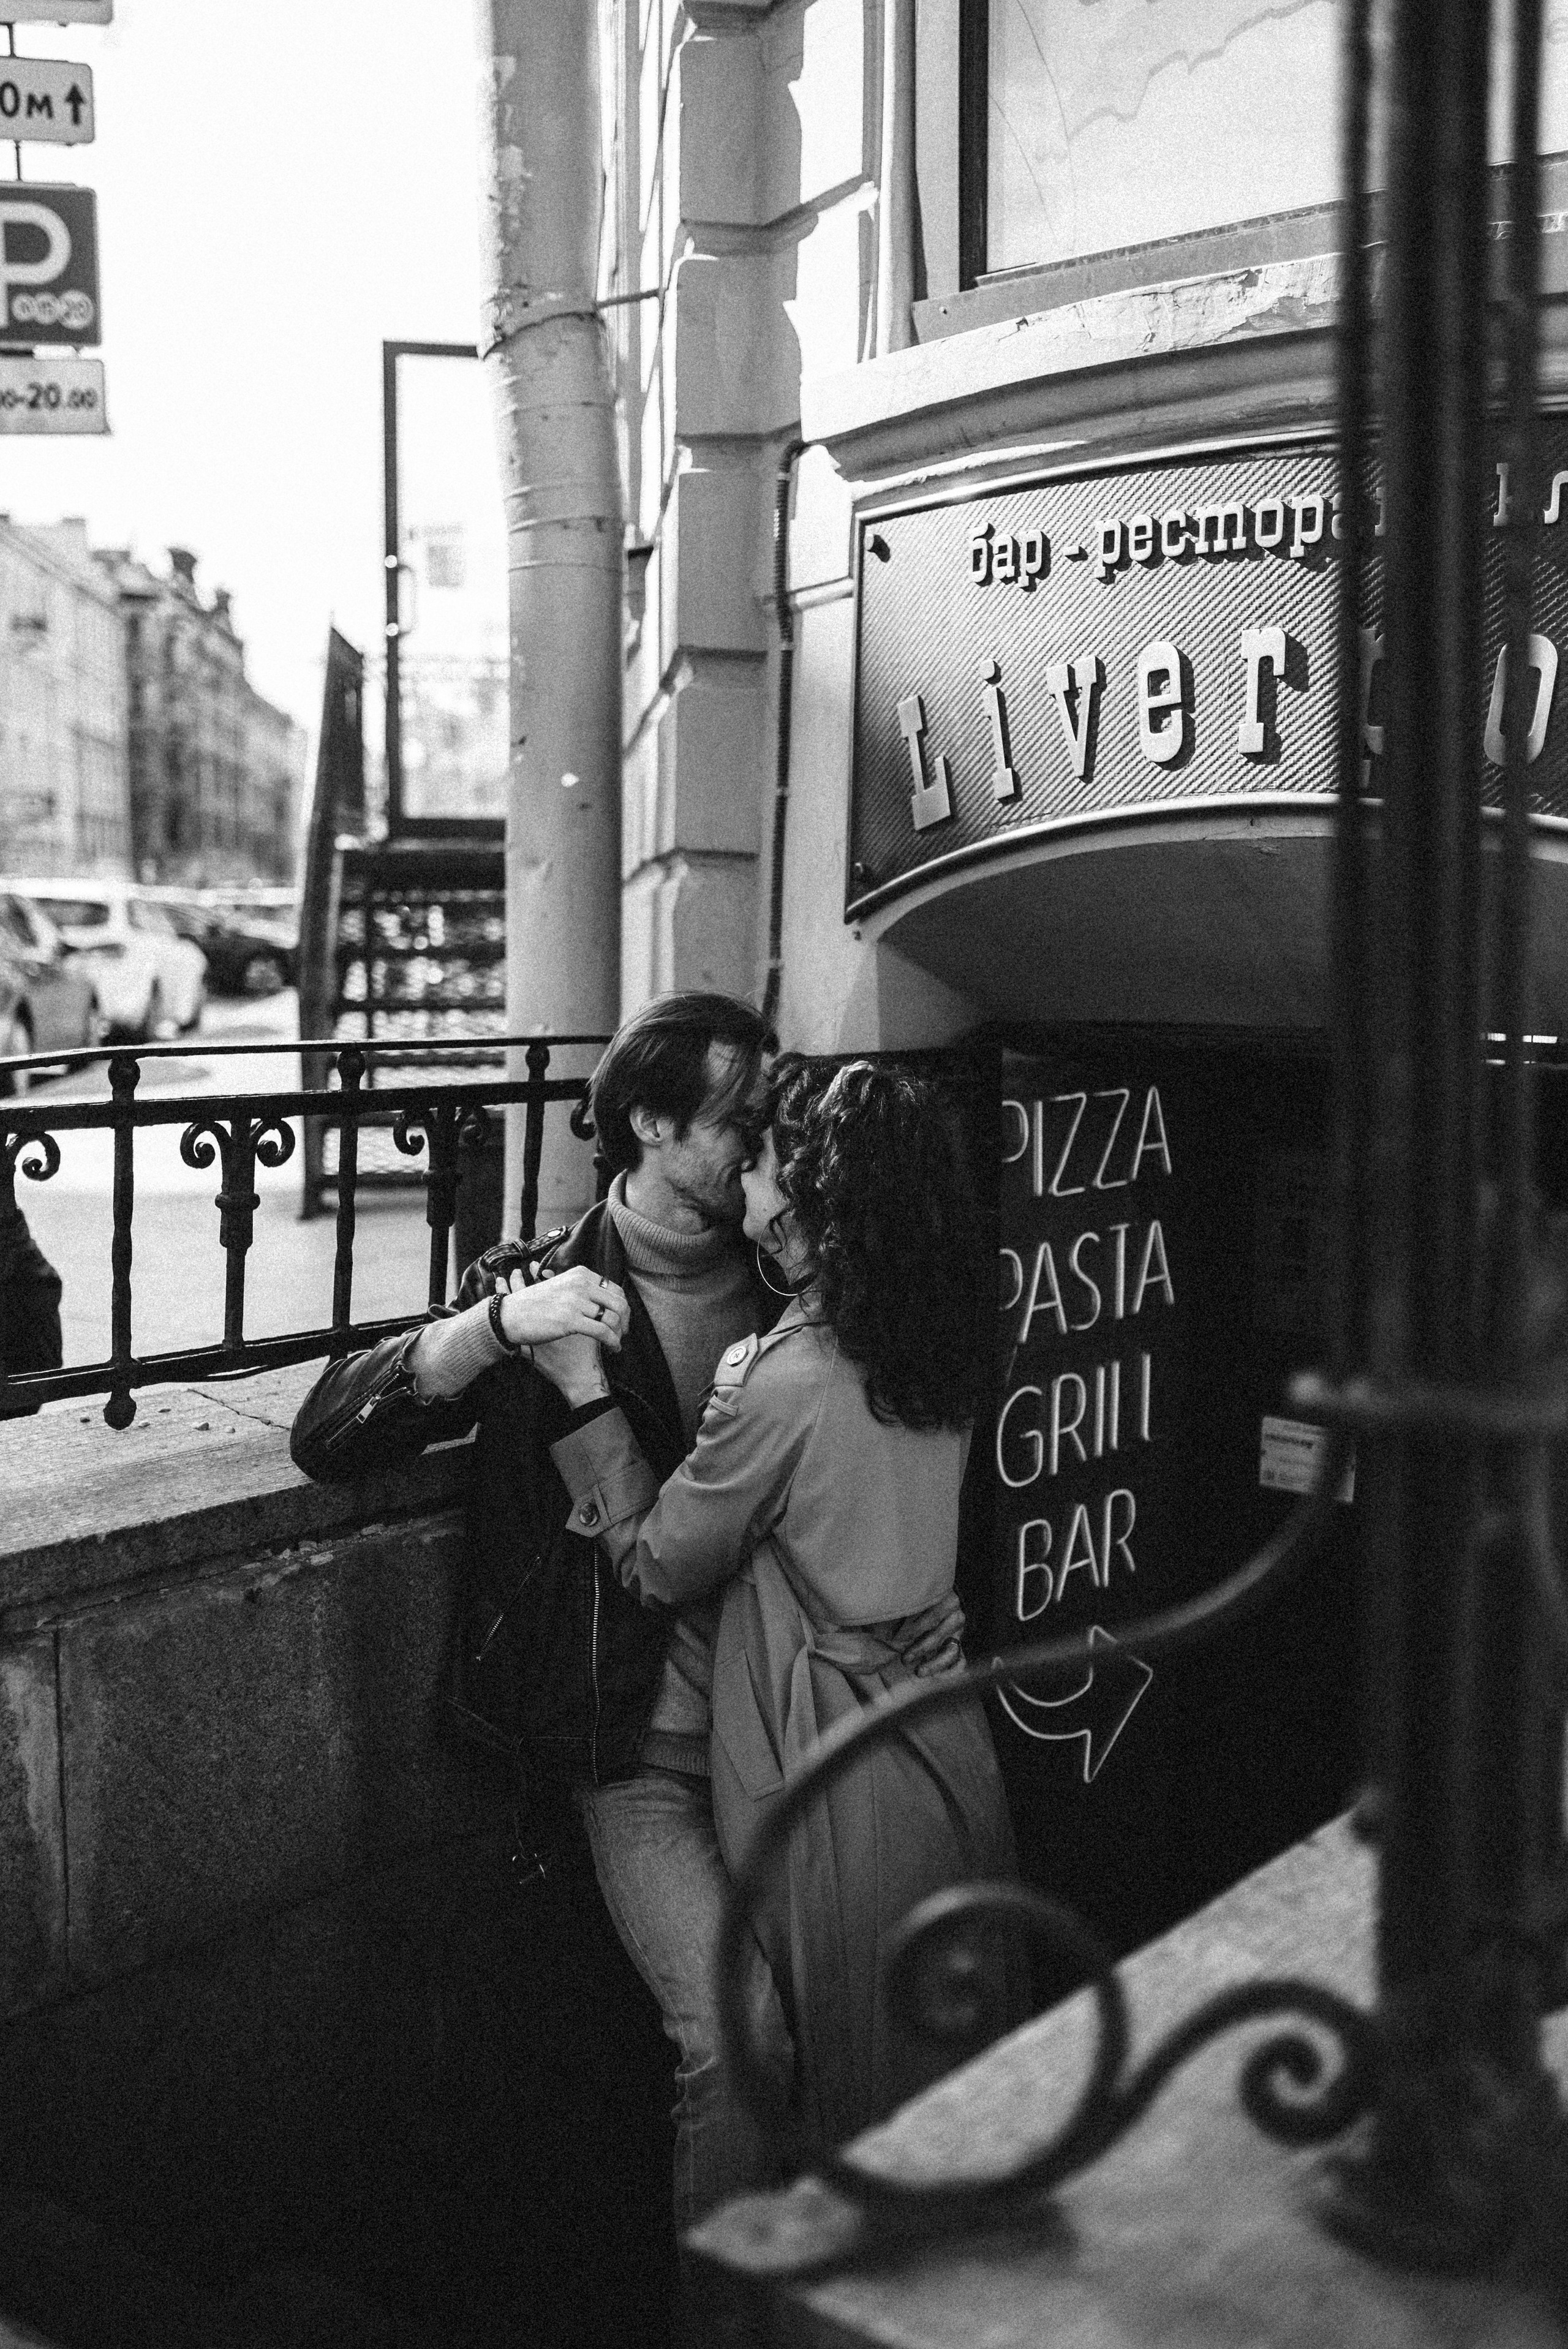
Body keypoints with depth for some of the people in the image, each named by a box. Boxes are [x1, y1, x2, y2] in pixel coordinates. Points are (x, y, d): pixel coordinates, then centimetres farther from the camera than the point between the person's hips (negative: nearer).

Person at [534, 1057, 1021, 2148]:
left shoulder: (782, 1376, -24)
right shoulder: (936, 1344, -3)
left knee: (853, 2098, 14)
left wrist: (585, 1391, -10)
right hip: (952, 1756, 7)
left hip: (835, 1778, -6)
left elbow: (658, 1565, -12)